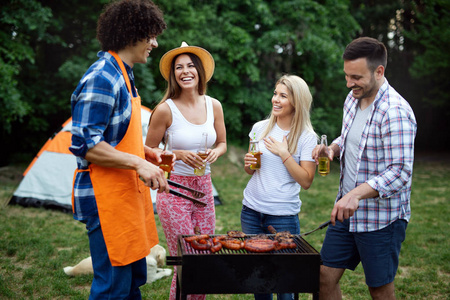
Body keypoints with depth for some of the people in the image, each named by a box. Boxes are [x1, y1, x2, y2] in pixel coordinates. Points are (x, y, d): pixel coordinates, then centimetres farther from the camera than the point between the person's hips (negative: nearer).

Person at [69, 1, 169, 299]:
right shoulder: (101, 78, -17)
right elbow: (84, 144, -22)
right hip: (106, 196, -10)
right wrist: (138, 163, -24)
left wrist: (145, 151, 12)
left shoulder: (122, 76, 16)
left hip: (128, 192, 10)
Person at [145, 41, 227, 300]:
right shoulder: (165, 109, -11)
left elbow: (222, 143, 15)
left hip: (204, 189, 5)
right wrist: (179, 154, -17)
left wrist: (215, 153, -7)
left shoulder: (213, 105, 2)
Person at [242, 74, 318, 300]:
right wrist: (248, 164, -4)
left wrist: (284, 154, -15)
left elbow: (306, 181, -9)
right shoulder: (260, 128, 6)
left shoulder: (307, 137, -5)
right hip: (251, 211, 4)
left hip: (283, 215, -4)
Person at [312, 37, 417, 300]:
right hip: (347, 210, 8)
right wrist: (333, 148, 0)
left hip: (381, 219, -8)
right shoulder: (353, 99, 5)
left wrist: (356, 194, -38)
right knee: (325, 277, 10)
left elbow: (400, 172, -26)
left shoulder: (395, 112, -22)